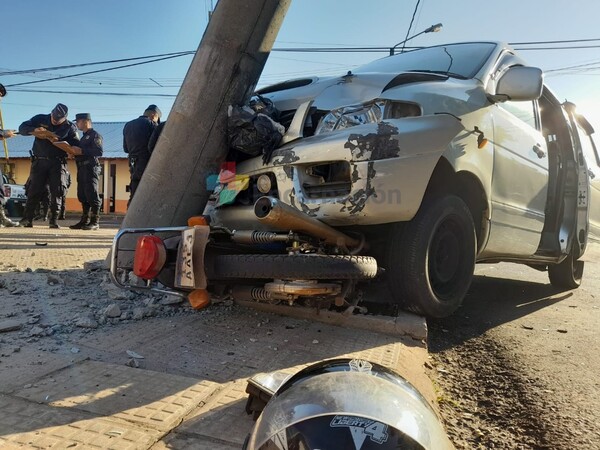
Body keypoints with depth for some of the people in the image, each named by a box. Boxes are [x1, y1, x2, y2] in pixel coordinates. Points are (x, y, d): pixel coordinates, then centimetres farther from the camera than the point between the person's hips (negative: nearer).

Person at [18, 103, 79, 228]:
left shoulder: (69, 127, 4)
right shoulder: (40, 119, 7)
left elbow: (76, 144, -5)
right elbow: (22, 128, 7)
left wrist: (58, 141, -18)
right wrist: (34, 130, -15)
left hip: (57, 163, -1)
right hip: (40, 161, 1)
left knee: (57, 191, -6)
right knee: (35, 190, -2)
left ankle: (54, 220, -1)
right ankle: (27, 219, 3)